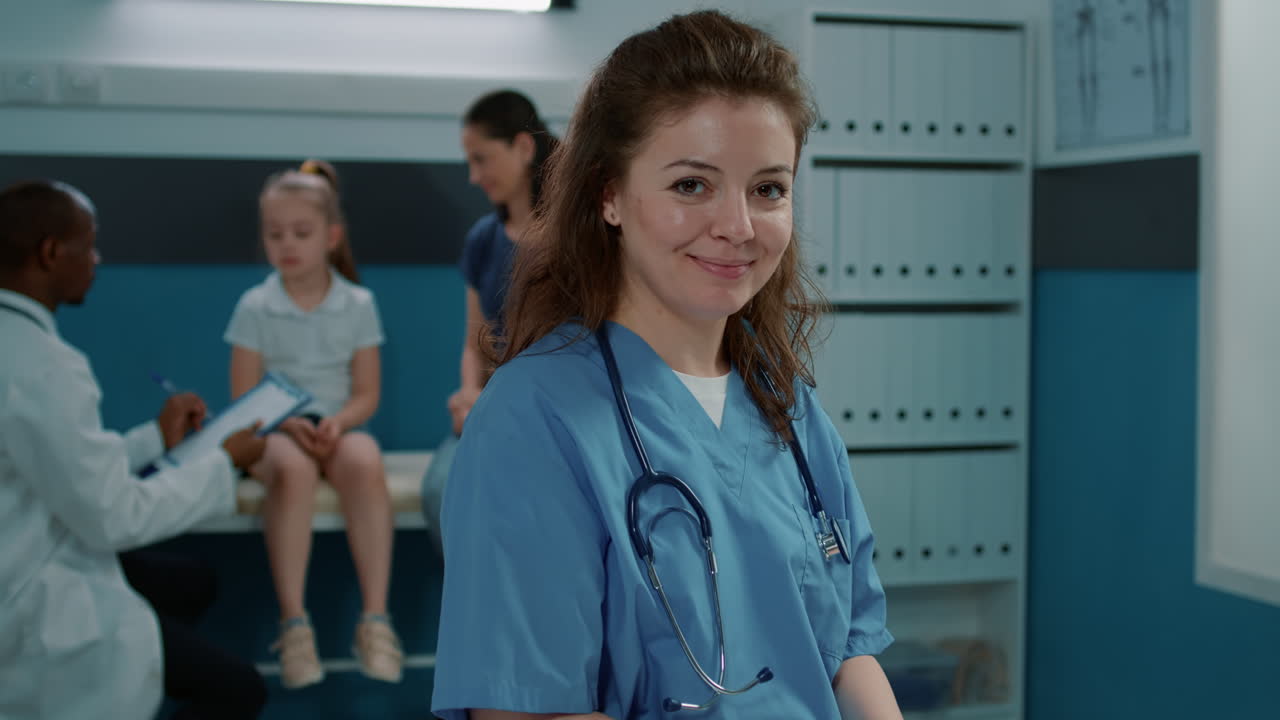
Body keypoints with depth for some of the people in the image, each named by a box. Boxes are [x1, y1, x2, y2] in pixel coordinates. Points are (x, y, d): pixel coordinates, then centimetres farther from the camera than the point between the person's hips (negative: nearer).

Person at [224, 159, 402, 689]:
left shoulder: (358, 304, 6)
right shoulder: (255, 307, 4)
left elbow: (366, 393, 4)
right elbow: (244, 399, 1)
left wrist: (337, 422, -18)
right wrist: (287, 425, -18)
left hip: (339, 424, 1)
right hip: (275, 431, -1)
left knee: (365, 461, -35)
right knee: (293, 467, -37)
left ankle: (375, 617, -35)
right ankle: (293, 623, -36)